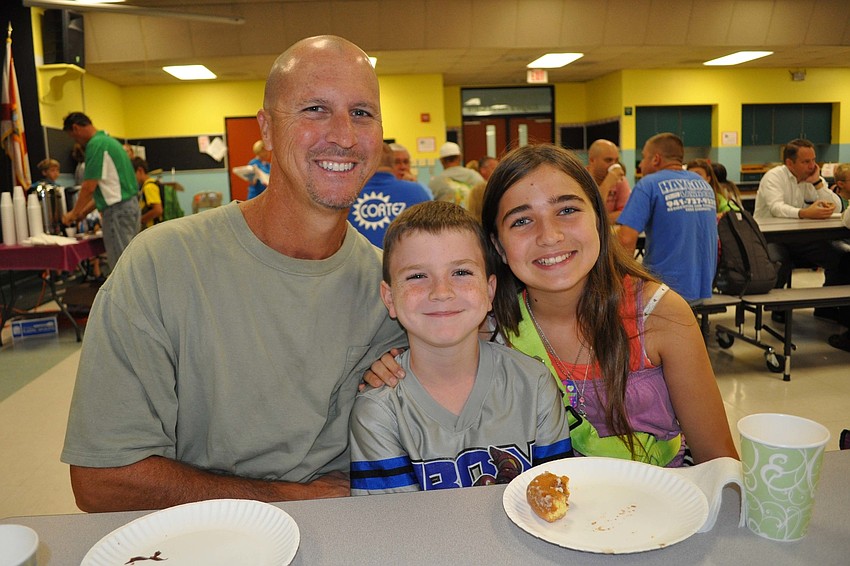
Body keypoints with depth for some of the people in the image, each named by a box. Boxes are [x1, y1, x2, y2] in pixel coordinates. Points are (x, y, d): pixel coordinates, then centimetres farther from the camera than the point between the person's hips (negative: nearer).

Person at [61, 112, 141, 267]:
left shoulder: (96, 145, -11)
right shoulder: (108, 140, 19)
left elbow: (89, 187, -12)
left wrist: (73, 213, 2)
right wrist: (84, 211, 23)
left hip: (117, 210, -10)